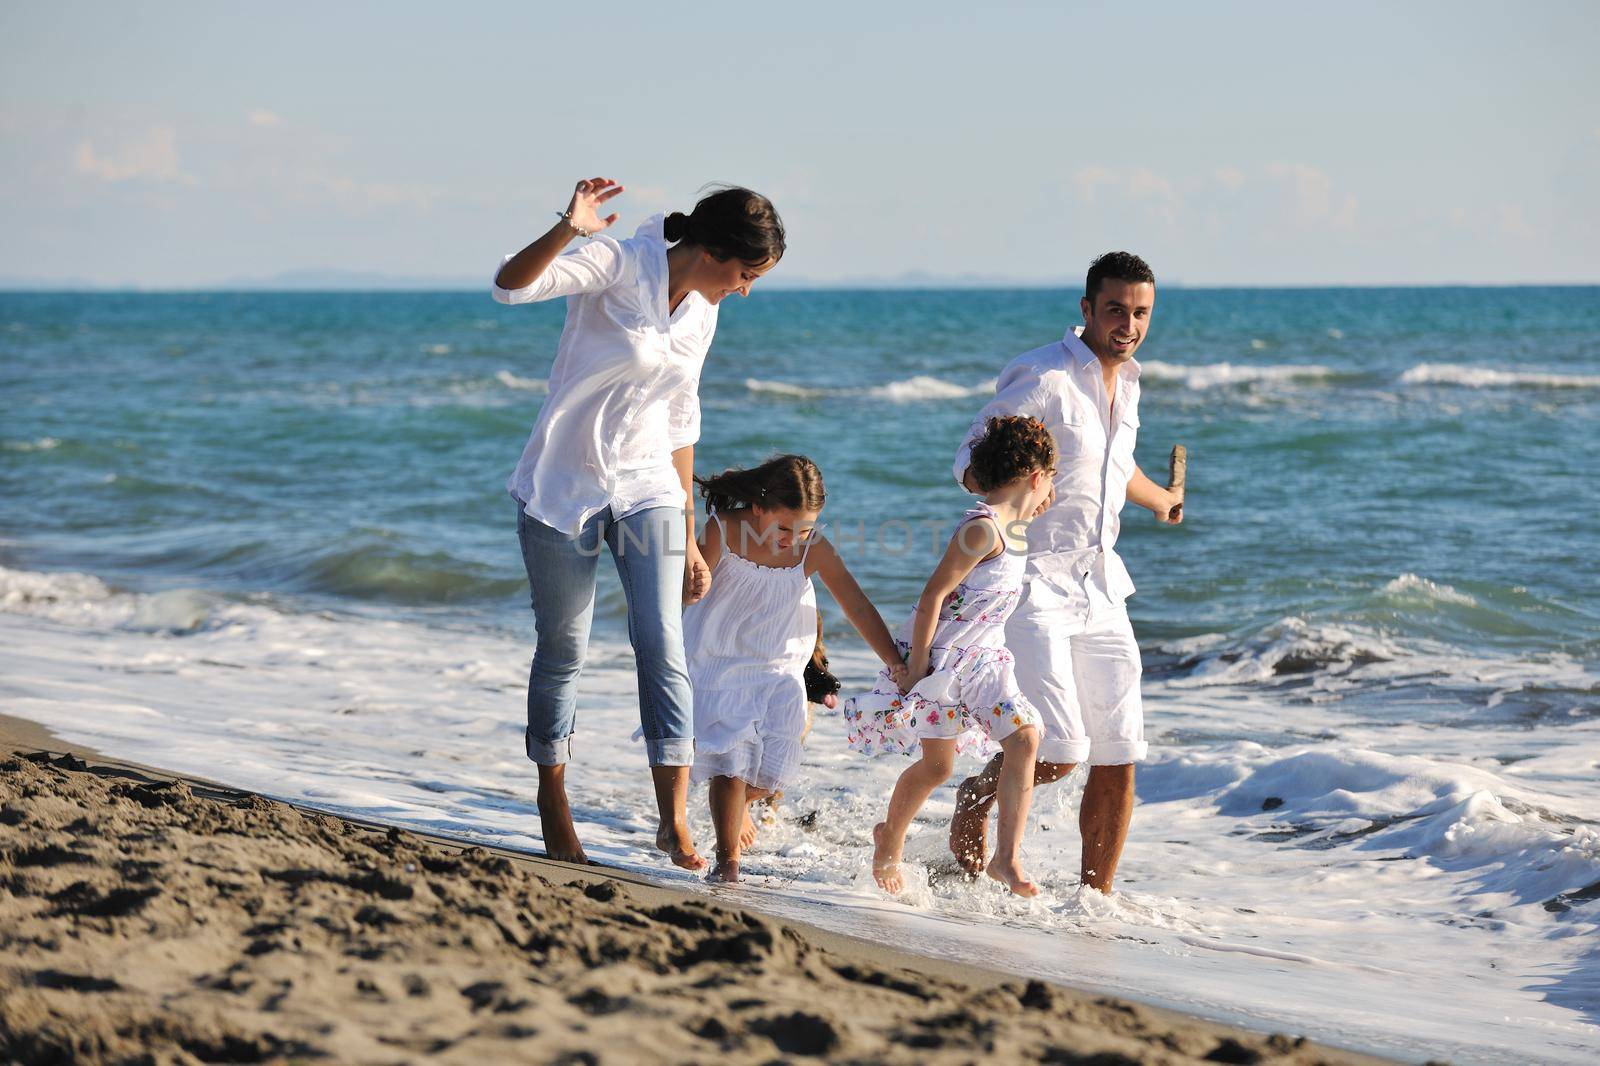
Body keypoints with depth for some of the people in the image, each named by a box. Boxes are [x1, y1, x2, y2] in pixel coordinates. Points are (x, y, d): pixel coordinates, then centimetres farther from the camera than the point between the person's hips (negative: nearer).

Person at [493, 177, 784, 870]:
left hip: (647, 491, 5)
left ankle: (674, 823, -8)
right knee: (563, 651, 5)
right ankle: (553, 800, 24)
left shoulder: (701, 314, 8)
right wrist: (568, 231, -45)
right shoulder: (620, 265, -13)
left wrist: (688, 537, 16)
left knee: (664, 649, -9)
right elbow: (511, 285, -28)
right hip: (564, 487, -5)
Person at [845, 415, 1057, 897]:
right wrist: (916, 668, -22)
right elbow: (933, 597, -22)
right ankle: (889, 840, 26)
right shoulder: (983, 529, -21)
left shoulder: (1011, 529, 7)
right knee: (938, 763, -2)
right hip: (940, 655, -8)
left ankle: (1007, 857, -8)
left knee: (1025, 737, -9)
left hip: (982, 657, 8)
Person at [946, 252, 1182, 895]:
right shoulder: (1044, 377, -12)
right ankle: (978, 795, 16)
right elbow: (972, 460, -13)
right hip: (1031, 585, -7)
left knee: (1117, 761, 2)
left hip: (1098, 589, 7)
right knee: (1058, 753, -16)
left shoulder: (1125, 382, 13)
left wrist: (1161, 501, 53)